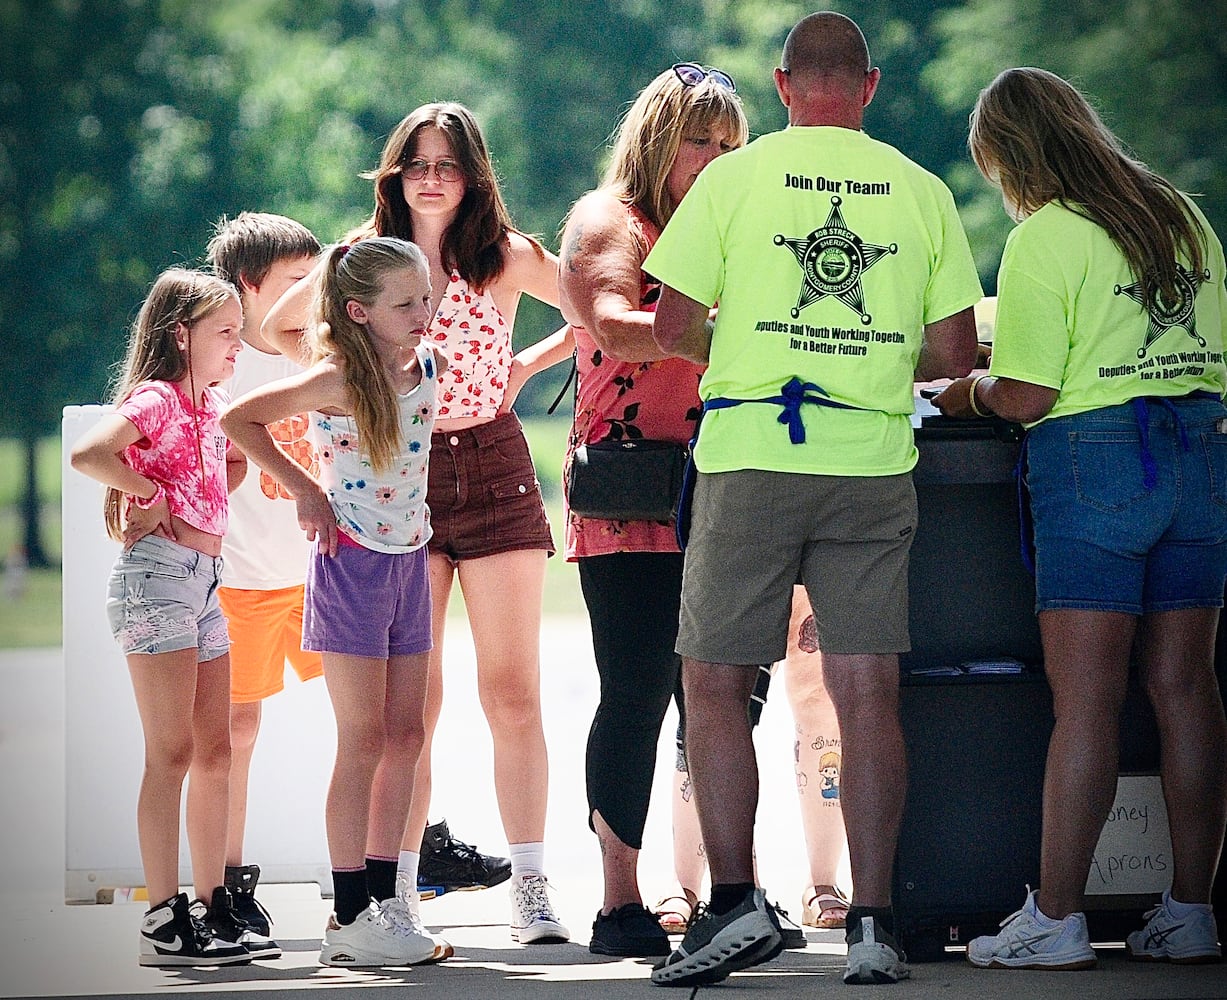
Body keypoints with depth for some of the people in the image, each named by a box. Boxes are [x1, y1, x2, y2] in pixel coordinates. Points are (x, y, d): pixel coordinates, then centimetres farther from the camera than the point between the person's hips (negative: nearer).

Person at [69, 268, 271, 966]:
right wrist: (151, 497, -12)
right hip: (157, 574, -9)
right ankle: (165, 921, -8)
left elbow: (233, 464, 36)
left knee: (214, 751, 10)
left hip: (205, 580, 9)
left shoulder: (212, 405, 16)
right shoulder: (155, 398, -9)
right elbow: (88, 454, -26)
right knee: (172, 753, -9)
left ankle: (213, 908, 16)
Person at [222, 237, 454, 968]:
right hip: (352, 560, -7)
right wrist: (303, 488, -15)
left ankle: (384, 900, 15)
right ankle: (351, 919, -2)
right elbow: (238, 419, -16)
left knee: (405, 735, 7)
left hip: (410, 560, 7)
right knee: (365, 740, -6)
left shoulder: (430, 367, 3)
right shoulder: (336, 380, -16)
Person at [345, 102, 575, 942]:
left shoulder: (508, 259, 3)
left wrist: (526, 366, 3)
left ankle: (532, 894, -2)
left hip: (494, 470, 0)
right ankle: (395, 893, 1)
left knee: (513, 692, -3)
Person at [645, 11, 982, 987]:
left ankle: (736, 903, -4)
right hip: (873, 463, 2)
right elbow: (953, 352, 5)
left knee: (716, 686, 5)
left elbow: (675, 327, -2)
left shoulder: (735, 176, 0)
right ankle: (872, 922, 1)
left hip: (751, 461, -2)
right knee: (868, 693, 3)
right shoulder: (920, 191, 6)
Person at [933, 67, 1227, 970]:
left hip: (1094, 455, -6)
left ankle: (1056, 920, -6)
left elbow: (1027, 396, -11)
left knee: (1085, 697, -7)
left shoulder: (1045, 239, -8)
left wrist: (972, 392, 8)